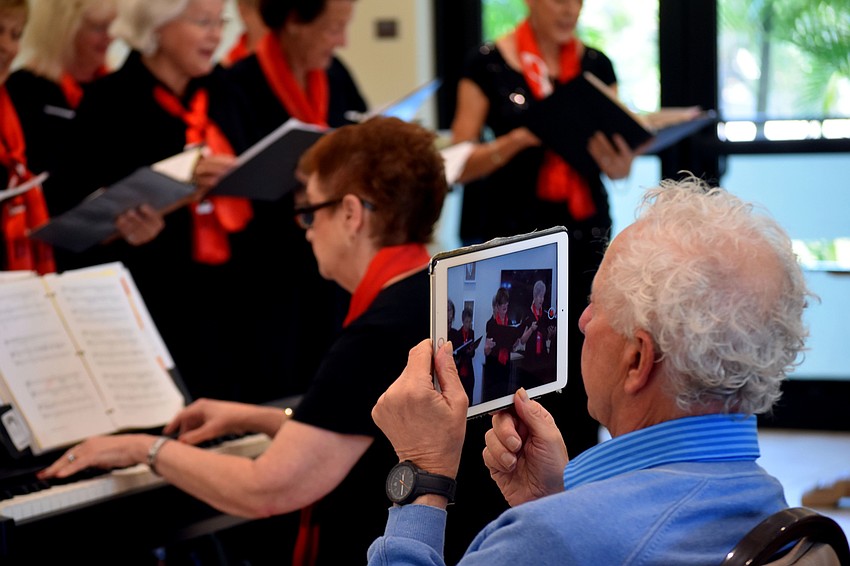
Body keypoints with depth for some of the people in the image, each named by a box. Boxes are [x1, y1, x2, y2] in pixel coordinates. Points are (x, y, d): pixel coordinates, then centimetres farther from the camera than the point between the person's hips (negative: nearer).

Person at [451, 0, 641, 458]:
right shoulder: (488, 64, 0)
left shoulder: (596, 65, 9)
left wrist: (618, 159, -14)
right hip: (509, 230, -3)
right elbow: (461, 165, -2)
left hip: (584, 229, 3)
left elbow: (618, 166, 9)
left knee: (582, 367, -5)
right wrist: (518, 139, -18)